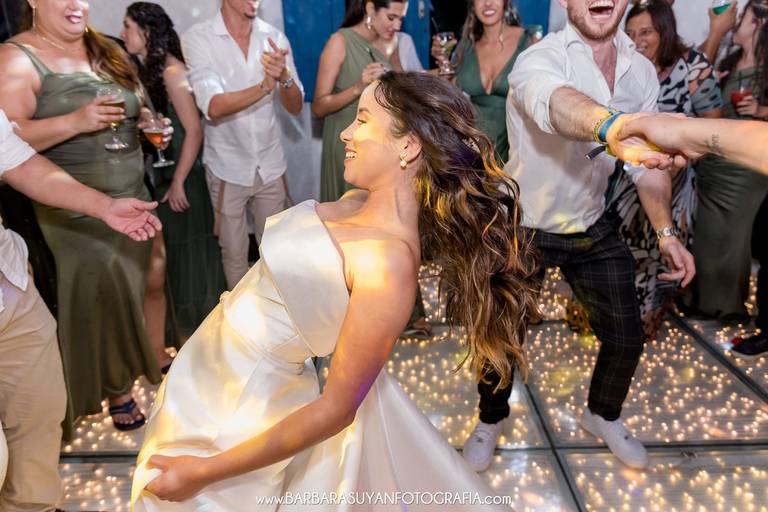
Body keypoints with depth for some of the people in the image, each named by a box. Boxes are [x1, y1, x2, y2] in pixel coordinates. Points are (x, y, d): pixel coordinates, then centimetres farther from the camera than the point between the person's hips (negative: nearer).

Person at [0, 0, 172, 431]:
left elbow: (131, 110, 23)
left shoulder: (105, 51, 11)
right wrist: (76, 121, -29)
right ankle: (117, 389, 24)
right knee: (101, 299, 4)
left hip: (133, 197, 6)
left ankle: (141, 361, 34)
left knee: (136, 290, 12)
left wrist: (147, 121, 1)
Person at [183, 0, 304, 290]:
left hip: (270, 166, 3)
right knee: (234, 254, 11)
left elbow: (295, 107, -3)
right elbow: (213, 106, -22)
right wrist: (266, 85, -36)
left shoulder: (275, 38, -1)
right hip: (227, 168, -2)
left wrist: (284, 77, -25)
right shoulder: (198, 38, -10)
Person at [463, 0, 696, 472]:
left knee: (626, 336, 9)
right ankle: (491, 420, 36)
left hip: (594, 229, 5)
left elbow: (647, 162, 3)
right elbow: (556, 103, -47)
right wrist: (618, 126, -67)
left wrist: (666, 231, -9)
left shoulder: (642, 71, -2)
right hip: (522, 228, -4)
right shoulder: (539, 59, -22)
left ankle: (603, 416, 41)